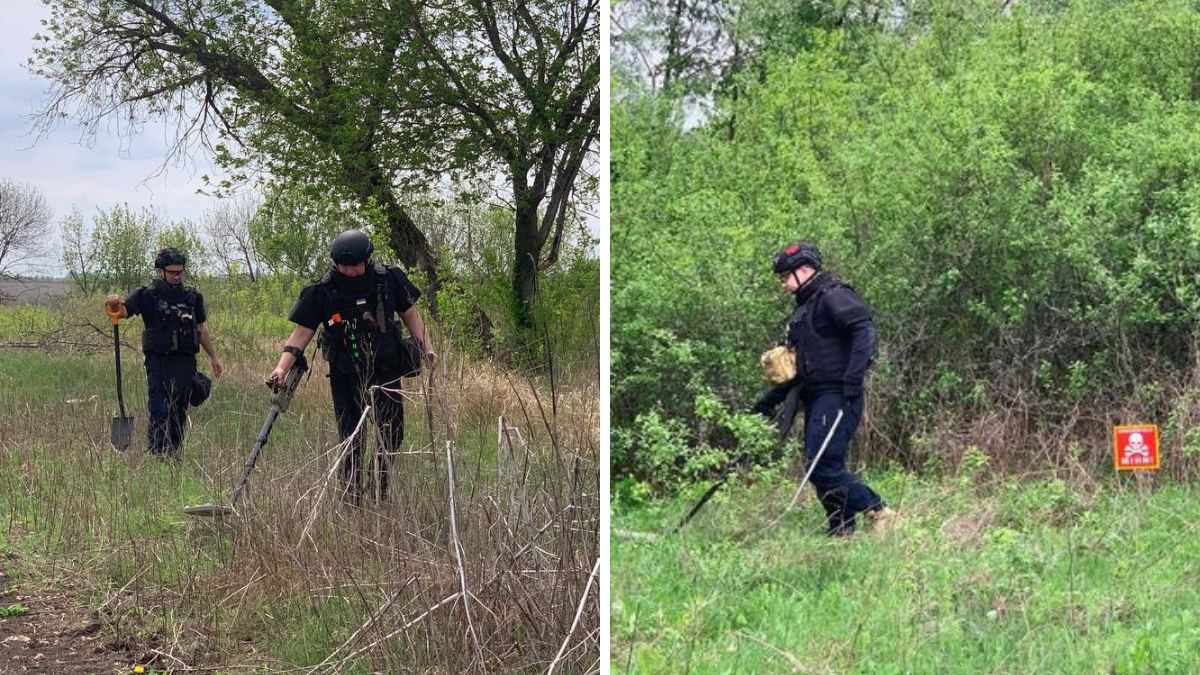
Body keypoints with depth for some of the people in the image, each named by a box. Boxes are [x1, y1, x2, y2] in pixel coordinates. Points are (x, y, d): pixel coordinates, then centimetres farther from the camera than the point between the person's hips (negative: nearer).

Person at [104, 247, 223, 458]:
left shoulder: (193, 297, 12)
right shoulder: (147, 295, -2)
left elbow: (201, 329, 22)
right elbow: (123, 311, -16)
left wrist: (213, 356, 26)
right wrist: (114, 305, -39)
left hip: (186, 362, 5)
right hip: (159, 362, -5)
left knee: (179, 413, 9)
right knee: (160, 412, -12)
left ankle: (174, 455, 17)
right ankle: (155, 456, -13)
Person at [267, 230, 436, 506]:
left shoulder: (389, 280, -5)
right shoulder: (322, 291, -9)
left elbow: (410, 315, 9)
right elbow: (302, 332, -7)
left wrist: (426, 348, 0)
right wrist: (281, 368, -17)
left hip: (385, 372, 1)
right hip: (345, 378, -1)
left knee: (393, 435, 6)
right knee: (350, 442, 1)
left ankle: (380, 476, 35)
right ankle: (351, 501, 11)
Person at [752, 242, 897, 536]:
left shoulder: (832, 296, -7)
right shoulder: (804, 308, 22)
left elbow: (864, 331, -20)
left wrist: (853, 379, -27)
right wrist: (773, 397, 25)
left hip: (836, 397, -9)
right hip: (815, 398, 9)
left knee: (823, 465, -16)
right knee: (823, 468, 4)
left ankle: (879, 512, -8)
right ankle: (842, 532, 7)